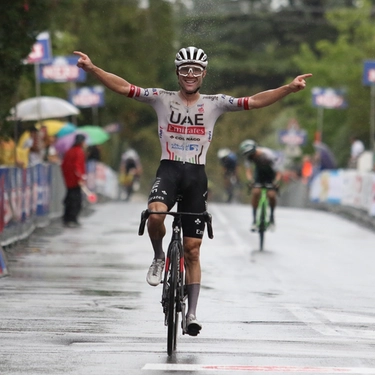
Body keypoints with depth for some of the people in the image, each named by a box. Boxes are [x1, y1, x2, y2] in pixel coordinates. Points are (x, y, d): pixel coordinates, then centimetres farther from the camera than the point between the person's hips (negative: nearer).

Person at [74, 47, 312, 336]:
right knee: (155, 215, -35)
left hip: (197, 176, 1)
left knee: (193, 251, 3)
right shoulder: (162, 99, 3)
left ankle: (192, 313, 11)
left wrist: (289, 88, -14)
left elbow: (254, 101, -2)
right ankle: (159, 257, -3)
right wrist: (92, 68, -14)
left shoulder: (215, 103, 4)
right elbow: (124, 87, -3)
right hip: (169, 170, -1)